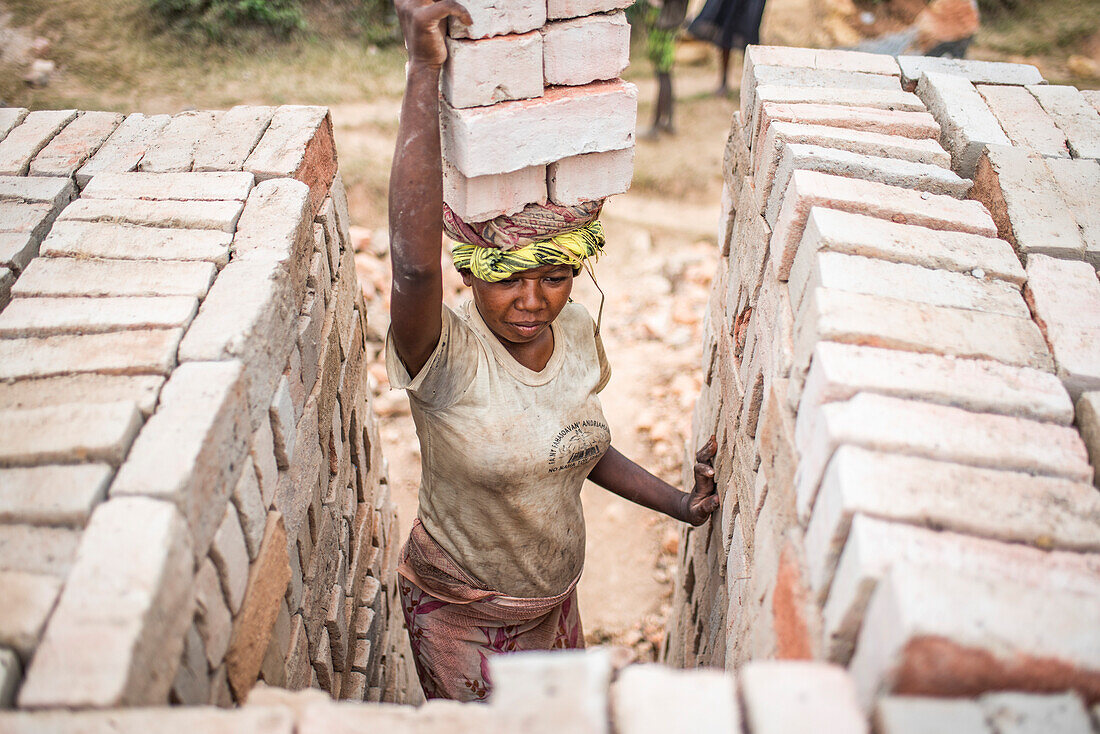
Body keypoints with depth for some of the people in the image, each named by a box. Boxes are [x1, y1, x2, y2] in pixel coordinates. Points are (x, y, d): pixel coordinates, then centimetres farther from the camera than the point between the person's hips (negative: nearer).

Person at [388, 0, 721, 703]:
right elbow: (413, 266, -54)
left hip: (556, 597, 5)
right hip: (459, 613, -5)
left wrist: (682, 504, -3)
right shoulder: (447, 358, -31)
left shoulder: (578, 333, -11)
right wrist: (424, 70, -55)